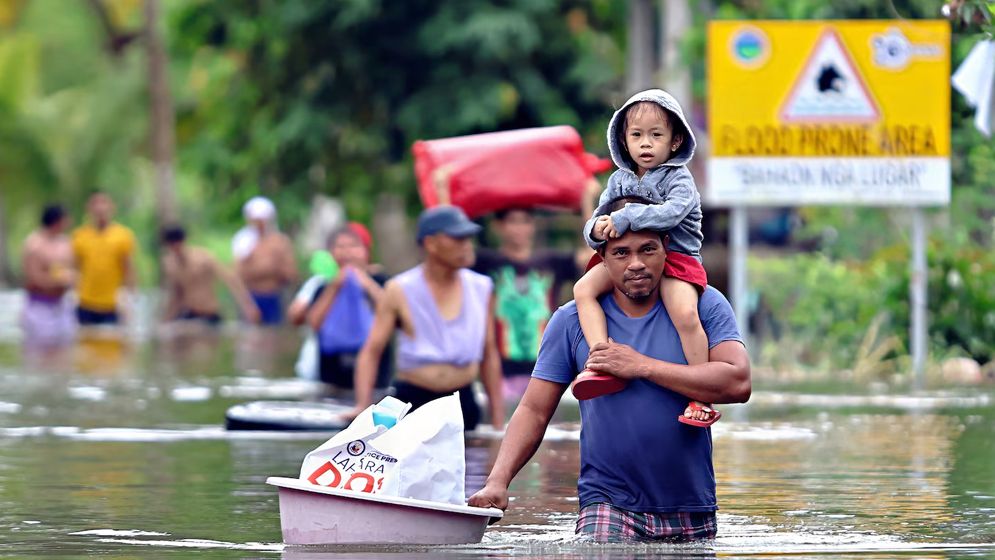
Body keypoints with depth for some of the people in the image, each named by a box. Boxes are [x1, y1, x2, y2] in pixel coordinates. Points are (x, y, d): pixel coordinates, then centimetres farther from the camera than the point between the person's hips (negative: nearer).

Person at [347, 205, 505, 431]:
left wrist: (498, 421, 10)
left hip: (463, 403, 3)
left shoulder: (481, 289, 6)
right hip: (413, 401, -3)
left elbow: (489, 356, 13)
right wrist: (363, 405, -18)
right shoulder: (400, 291, -3)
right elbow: (371, 351, -3)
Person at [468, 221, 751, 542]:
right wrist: (498, 481, -12)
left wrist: (643, 366, -15)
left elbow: (738, 383, -13)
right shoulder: (572, 320, 3)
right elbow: (534, 411, 3)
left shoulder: (704, 305, 1)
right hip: (608, 503, -2)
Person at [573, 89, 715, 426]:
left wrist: (624, 219, -30)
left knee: (685, 314, -30)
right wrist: (598, 229, -16)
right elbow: (595, 224, 10)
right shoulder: (619, 181, 11)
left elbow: (671, 213, -25)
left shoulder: (678, 179, -5)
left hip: (675, 258, -5)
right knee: (584, 288, -18)